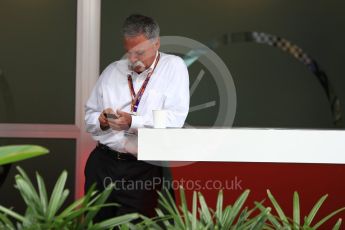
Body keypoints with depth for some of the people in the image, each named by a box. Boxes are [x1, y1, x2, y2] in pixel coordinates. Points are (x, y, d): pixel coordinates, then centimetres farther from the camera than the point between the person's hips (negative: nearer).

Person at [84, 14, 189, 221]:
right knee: (95, 223, 7)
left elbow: (175, 119, -12)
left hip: (143, 168, -4)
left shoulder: (173, 67, -2)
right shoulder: (112, 71, 13)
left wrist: (132, 122, -21)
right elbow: (89, 116, 16)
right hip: (103, 161, 5)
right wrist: (102, 122, -6)